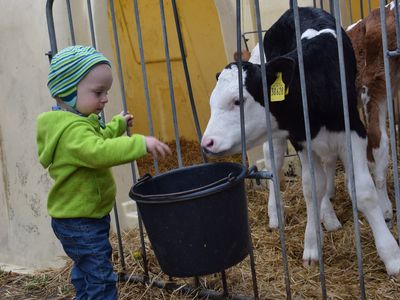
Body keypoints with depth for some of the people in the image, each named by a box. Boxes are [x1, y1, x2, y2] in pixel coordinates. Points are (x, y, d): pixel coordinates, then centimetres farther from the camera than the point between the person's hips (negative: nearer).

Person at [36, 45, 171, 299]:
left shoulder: (77, 121, 8)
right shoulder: (73, 129, -27)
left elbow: (97, 141, 28)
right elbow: (98, 152, -46)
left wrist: (118, 125, 38)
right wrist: (141, 144, -51)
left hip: (80, 218, 11)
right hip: (81, 223, -11)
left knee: (86, 274, 24)